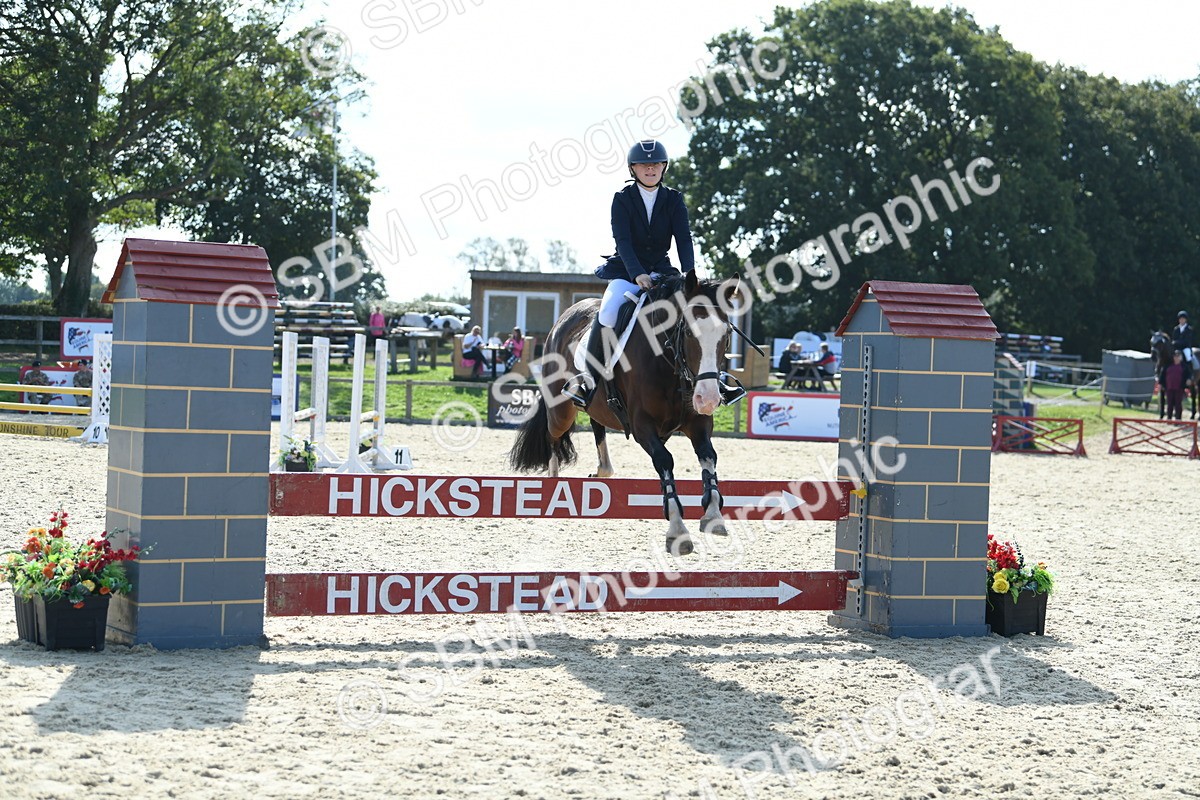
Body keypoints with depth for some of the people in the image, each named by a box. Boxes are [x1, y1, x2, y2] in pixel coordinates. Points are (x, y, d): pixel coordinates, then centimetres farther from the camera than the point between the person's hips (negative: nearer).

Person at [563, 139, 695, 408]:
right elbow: (623, 241, -13)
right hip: (627, 271, -3)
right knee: (609, 310, -31)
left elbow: (684, 239, -5)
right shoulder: (622, 199, -2)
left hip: (662, 270, 3)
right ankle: (590, 375, -23)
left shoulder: (674, 200, 6)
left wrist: (689, 274, -23)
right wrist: (637, 274, -29)